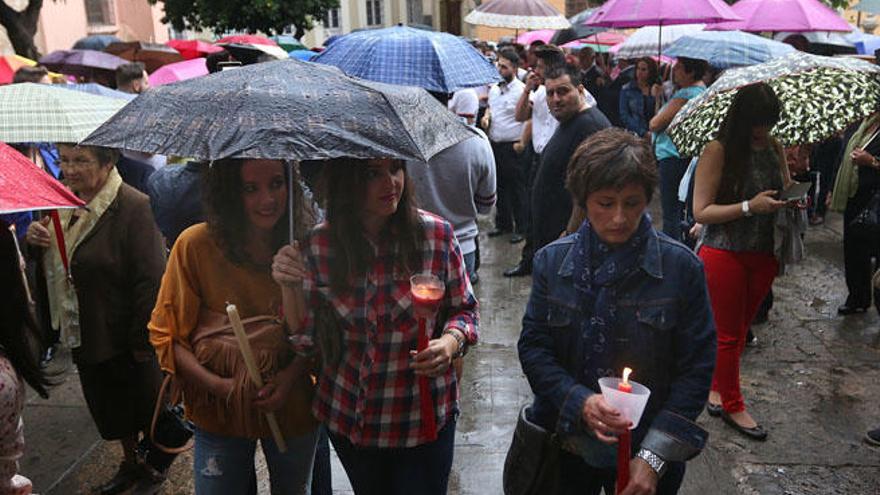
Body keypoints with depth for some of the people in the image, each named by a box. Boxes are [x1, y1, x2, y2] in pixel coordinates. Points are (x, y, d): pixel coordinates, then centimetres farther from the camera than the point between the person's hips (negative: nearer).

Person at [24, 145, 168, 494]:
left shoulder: (133, 207, -23)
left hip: (125, 338, -8)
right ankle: (130, 463, 45)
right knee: (111, 408, 23)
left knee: (143, 406, 12)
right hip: (83, 334, 8)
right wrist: (35, 238, -8)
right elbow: (53, 267, 15)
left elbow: (150, 279, -24)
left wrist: (142, 340, -22)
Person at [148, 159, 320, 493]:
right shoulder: (196, 244, -14)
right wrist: (217, 385, -16)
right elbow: (165, 334, -6)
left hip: (292, 407, 2)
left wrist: (292, 375, -17)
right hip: (219, 414, -2)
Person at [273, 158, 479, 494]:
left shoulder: (437, 234, -14)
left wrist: (452, 340, -21)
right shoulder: (318, 245, -10)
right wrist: (291, 288, -21)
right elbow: (306, 342, -5)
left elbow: (464, 308, -1)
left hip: (424, 417, -2)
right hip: (348, 420, 2)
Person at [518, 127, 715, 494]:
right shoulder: (552, 262, -7)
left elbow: (696, 369, -10)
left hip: (650, 452, -1)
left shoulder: (681, 267, -12)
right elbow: (532, 347, -5)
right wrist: (579, 401, -20)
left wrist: (655, 457, -14)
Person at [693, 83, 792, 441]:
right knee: (728, 334, 7)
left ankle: (717, 386, 36)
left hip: (764, 255, 6)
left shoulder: (774, 148, 5)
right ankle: (732, 405, 24)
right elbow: (701, 212, -15)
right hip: (724, 254, -6)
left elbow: (786, 187, 21)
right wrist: (750, 207, -23)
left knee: (740, 328, 17)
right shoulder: (718, 151, -13)